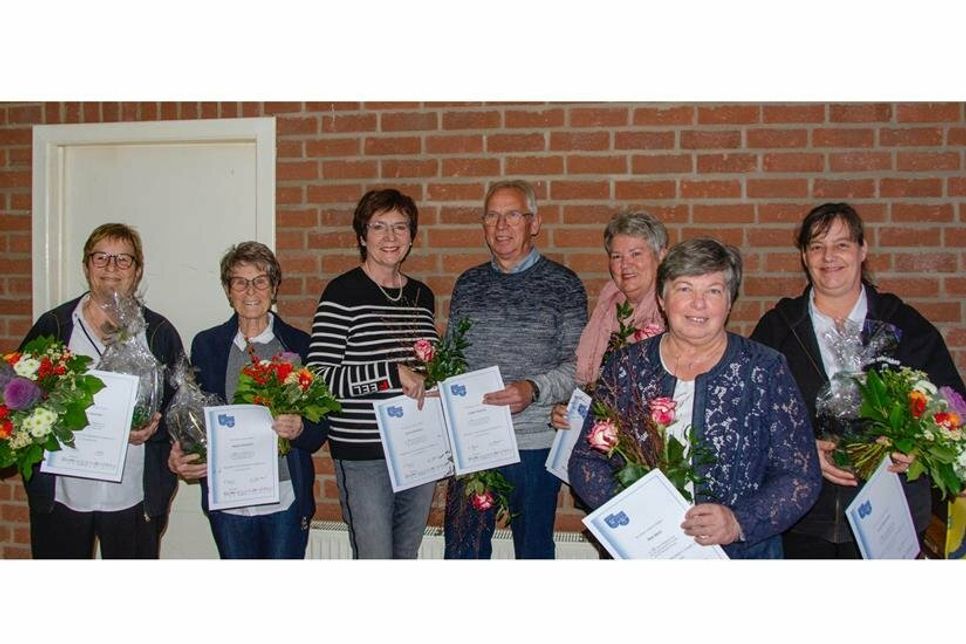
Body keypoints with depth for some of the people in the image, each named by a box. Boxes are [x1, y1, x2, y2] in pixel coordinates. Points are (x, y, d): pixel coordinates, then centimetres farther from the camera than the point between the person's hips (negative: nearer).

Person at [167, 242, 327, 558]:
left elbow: (321, 425, 2)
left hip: (285, 498, -1)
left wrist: (299, 430, -20)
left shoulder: (299, 345, 1)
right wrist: (178, 455, -11)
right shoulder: (207, 344, 6)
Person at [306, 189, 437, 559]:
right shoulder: (343, 293, -9)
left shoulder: (422, 296, 11)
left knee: (407, 556, 18)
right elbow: (318, 377, -16)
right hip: (364, 455, -6)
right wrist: (393, 373, -22)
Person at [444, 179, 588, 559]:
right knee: (462, 549, 8)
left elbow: (577, 365, -5)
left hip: (535, 442, -3)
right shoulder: (468, 284, 11)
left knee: (533, 549, 12)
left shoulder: (563, 285, -1)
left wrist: (533, 390, -22)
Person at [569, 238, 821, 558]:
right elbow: (586, 460, 0)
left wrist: (740, 523, -21)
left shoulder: (766, 371, -5)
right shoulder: (626, 368, -1)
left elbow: (802, 477, -6)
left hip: (738, 555, -1)